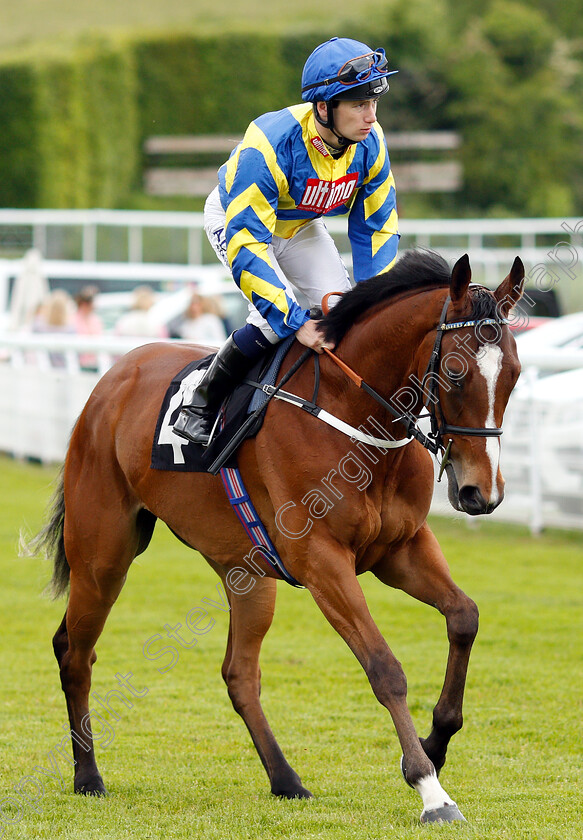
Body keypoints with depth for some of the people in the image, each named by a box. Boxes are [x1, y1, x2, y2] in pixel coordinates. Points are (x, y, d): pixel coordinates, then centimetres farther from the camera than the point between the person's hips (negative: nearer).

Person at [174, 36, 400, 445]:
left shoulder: (371, 143, -25)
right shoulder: (269, 146, -42)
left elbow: (375, 229, -9)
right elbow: (246, 246, -42)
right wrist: (296, 322, -46)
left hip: (300, 227, 6)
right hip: (235, 221, -6)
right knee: (274, 318, -26)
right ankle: (201, 405, -9)